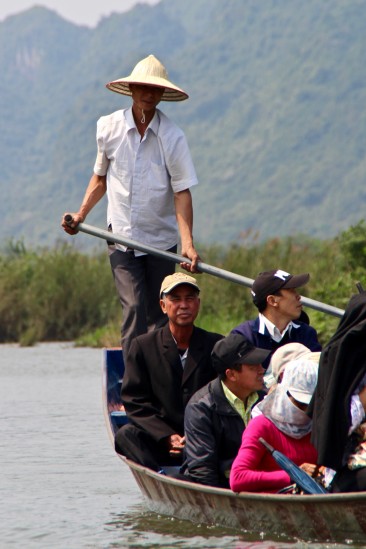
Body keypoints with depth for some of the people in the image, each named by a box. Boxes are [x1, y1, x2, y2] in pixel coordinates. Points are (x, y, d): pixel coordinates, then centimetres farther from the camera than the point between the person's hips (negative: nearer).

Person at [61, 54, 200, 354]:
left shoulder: (173, 136, -7)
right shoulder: (109, 127, 0)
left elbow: (182, 192, -11)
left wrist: (188, 244, -21)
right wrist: (81, 215, 5)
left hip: (162, 239, 0)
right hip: (122, 238, 0)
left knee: (158, 316, 4)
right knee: (134, 308, -13)